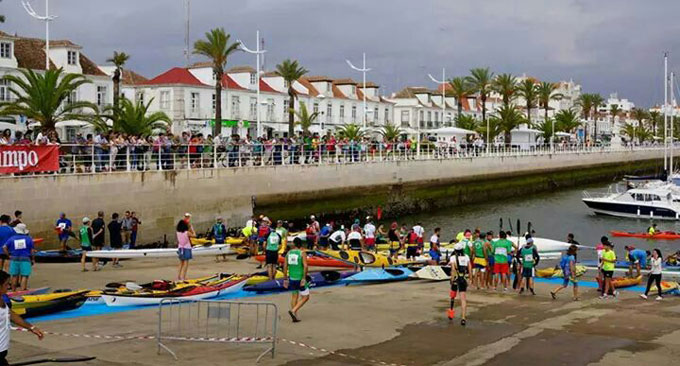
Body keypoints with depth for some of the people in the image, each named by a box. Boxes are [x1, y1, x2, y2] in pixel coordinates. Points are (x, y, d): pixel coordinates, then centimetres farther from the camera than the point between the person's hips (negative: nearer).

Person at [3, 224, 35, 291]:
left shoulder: (12, 238, 4)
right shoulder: (28, 239, 1)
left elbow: (4, 247, -5)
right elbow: (32, 250, 1)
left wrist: (8, 255, 3)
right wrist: (33, 259, 9)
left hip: (14, 259, 3)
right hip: (25, 259, -2)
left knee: (14, 276, 12)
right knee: (24, 276, -2)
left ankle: (13, 290, 18)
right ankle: (22, 290, -8)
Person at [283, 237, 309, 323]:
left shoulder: (289, 253, 5)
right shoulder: (302, 253, -10)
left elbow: (285, 266, 4)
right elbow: (305, 266, -20)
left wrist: (285, 279, 10)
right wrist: (304, 278, -18)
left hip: (291, 278, 6)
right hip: (300, 278, -6)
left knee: (295, 296, 18)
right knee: (305, 297, 6)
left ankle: (295, 316, 18)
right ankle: (293, 311, -11)